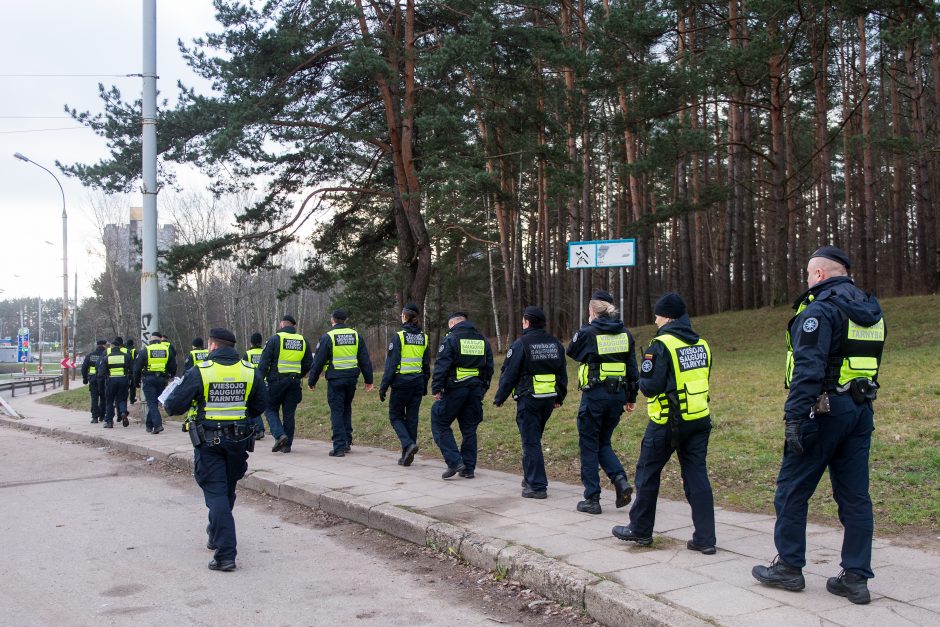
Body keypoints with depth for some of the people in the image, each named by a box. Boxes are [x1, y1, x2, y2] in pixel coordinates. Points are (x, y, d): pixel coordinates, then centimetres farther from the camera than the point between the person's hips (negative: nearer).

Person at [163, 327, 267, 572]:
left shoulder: (199, 372, -11)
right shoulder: (250, 372, 0)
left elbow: (174, 406, -7)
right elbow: (260, 405, 9)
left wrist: (168, 403, 16)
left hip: (209, 442, -4)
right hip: (239, 441, 4)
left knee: (216, 494, -2)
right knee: (228, 491, 22)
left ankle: (226, 554, -10)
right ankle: (216, 536, 43)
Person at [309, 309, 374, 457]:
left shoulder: (327, 337, -7)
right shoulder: (355, 335, 6)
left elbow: (318, 361, -5)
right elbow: (365, 360, 9)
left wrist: (312, 381, 4)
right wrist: (368, 380, 14)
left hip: (335, 379, -4)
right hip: (352, 378, 4)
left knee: (337, 411, 0)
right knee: (347, 409, 19)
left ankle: (339, 447, -3)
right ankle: (347, 442, 20)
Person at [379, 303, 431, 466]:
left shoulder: (398, 337, -10)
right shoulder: (424, 338, 6)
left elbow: (391, 364, -12)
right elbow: (427, 364, 11)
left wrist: (383, 387, -8)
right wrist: (425, 385, 20)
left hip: (401, 382, -5)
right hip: (418, 382, 5)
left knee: (396, 416, 9)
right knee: (412, 418, 10)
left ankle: (408, 444, -13)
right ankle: (407, 456, 12)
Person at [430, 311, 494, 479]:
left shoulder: (450, 339, -6)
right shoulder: (483, 340, 13)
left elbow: (441, 366, -13)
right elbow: (489, 367, 15)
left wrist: (436, 388, -11)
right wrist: (483, 388, 21)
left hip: (454, 389, -6)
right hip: (476, 390, 6)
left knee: (440, 424, 4)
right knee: (469, 428, 12)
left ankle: (454, 461, -6)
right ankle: (468, 468, 14)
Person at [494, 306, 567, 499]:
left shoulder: (521, 344, -11)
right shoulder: (555, 343, 9)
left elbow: (508, 374, -10)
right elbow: (563, 373, 15)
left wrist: (499, 398, 0)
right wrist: (559, 398, 23)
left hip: (528, 398, -7)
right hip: (549, 398, 7)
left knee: (531, 442, -2)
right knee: (534, 438, 20)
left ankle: (537, 486, -4)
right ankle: (531, 478, 28)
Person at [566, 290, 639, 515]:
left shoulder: (587, 333, -10)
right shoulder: (625, 334, 5)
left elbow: (572, 352, 10)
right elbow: (632, 368, 8)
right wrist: (631, 398, 16)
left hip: (594, 394, -5)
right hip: (618, 394, 5)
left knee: (589, 446, 6)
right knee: (603, 442, 20)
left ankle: (592, 499, 8)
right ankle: (620, 480, -3)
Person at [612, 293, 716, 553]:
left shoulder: (661, 345, -15)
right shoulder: (702, 344, 8)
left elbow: (650, 386, -19)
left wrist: (641, 380, 2)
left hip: (667, 422, -6)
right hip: (699, 419, 6)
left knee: (648, 472, 10)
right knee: (697, 475, 8)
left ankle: (640, 529, 21)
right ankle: (705, 538, 6)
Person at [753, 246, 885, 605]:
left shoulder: (820, 310, -13)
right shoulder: (872, 312, 15)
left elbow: (808, 368, -21)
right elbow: (867, 362, 19)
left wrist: (795, 417, -22)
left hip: (824, 410, -8)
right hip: (861, 411, 8)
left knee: (792, 490, 5)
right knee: (854, 495, 9)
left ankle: (789, 567, 14)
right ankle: (856, 578, 12)